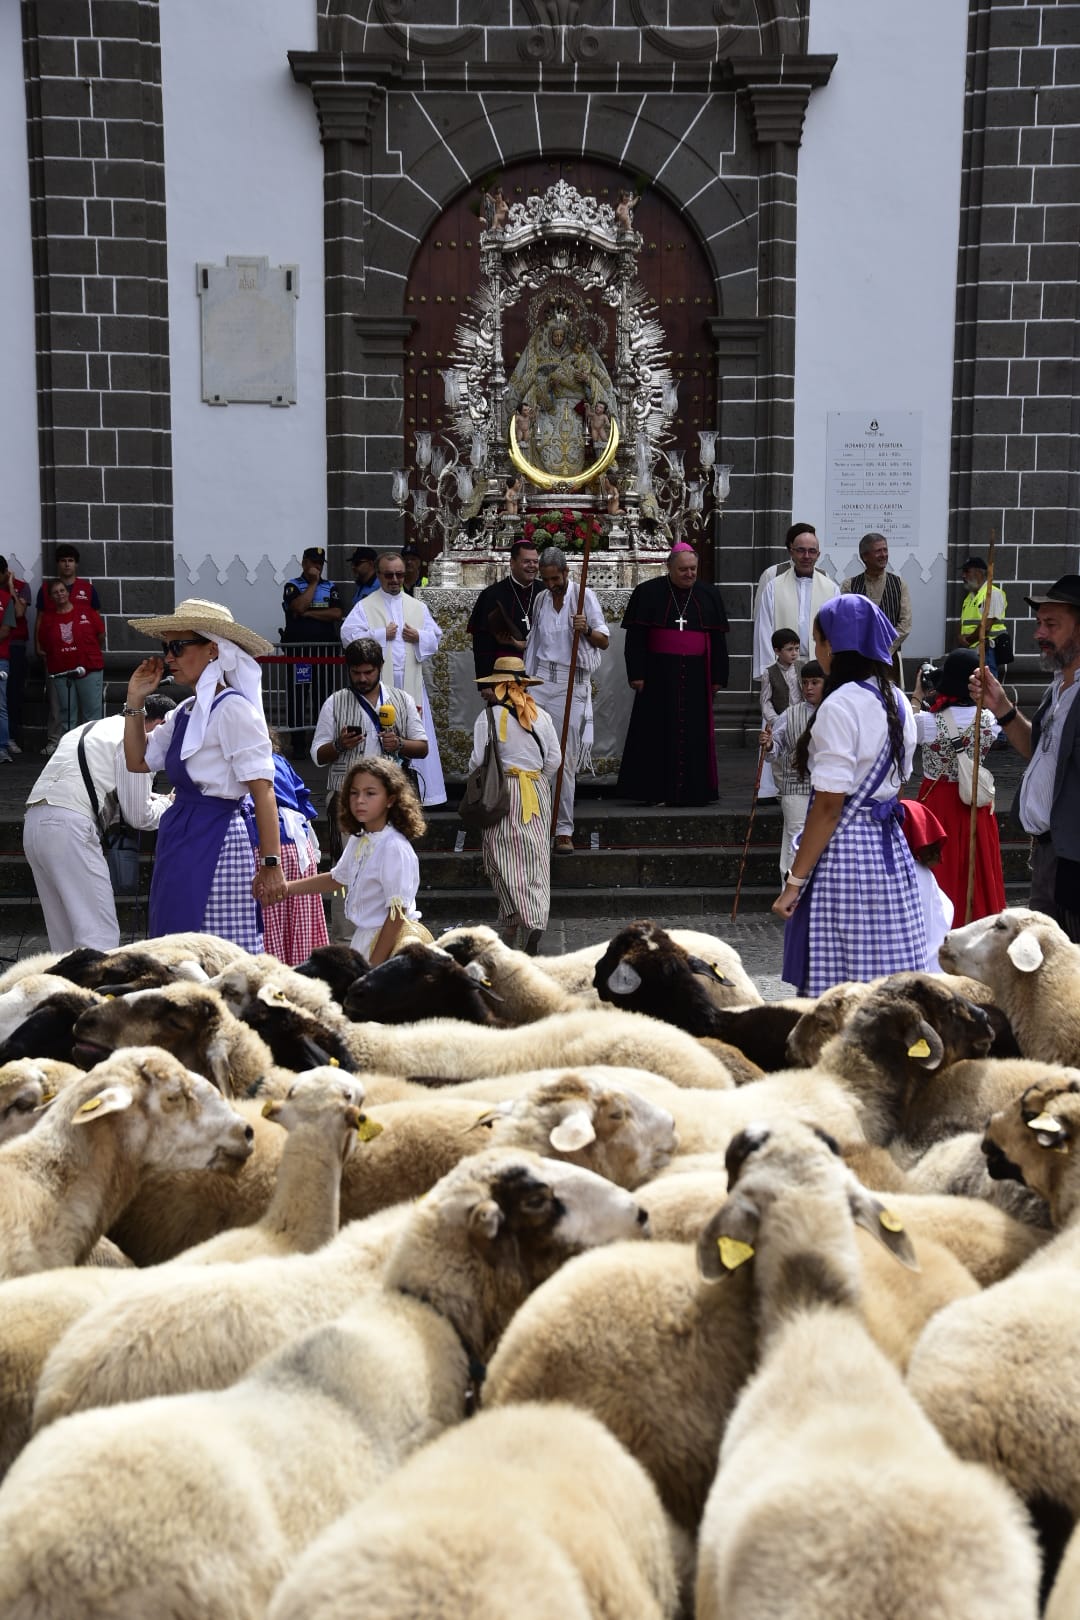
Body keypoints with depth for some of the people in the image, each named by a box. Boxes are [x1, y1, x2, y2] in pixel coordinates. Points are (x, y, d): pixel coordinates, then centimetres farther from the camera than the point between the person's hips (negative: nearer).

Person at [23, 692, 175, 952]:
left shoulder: (88, 731, 27)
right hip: (69, 828, -9)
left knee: (63, 933, 14)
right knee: (98, 933, -8)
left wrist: (150, 798, 27)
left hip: (34, 822, 9)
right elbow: (138, 816, -1)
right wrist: (167, 804, 19)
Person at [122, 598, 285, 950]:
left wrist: (270, 862, -22)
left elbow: (263, 790, -17)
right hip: (181, 840, 9)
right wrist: (135, 701, 13)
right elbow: (138, 760, 22)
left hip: (219, 842, -9)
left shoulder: (232, 709, -13)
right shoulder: (186, 712, 14)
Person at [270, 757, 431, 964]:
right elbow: (337, 878, 25)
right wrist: (288, 888, 16)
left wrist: (375, 965, -19)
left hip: (389, 940, -8)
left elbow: (397, 914, -20)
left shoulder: (395, 848, -20)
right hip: (363, 936, 8)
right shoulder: (358, 841, 7)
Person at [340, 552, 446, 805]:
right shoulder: (365, 607, 3)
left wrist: (419, 637, -5)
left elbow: (436, 638, 15)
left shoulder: (418, 607, 15)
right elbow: (349, 636, -8)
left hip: (411, 684, 4)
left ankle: (415, 792, 10)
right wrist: (381, 635, -10)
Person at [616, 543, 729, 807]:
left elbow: (718, 639, 11)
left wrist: (718, 677, 6)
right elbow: (635, 637, -1)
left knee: (695, 733, 3)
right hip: (659, 674, -2)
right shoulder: (649, 593, 2)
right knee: (657, 732, -1)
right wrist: (636, 674, -7)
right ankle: (655, 791, 4)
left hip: (695, 676, 2)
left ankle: (694, 790, 9)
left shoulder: (709, 595, 9)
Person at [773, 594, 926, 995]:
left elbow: (829, 805, -17)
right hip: (889, 846, 8)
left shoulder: (840, 706, -15)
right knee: (888, 977, 10)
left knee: (836, 990, -3)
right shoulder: (898, 702, 10)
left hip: (844, 848, -8)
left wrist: (794, 880, -13)